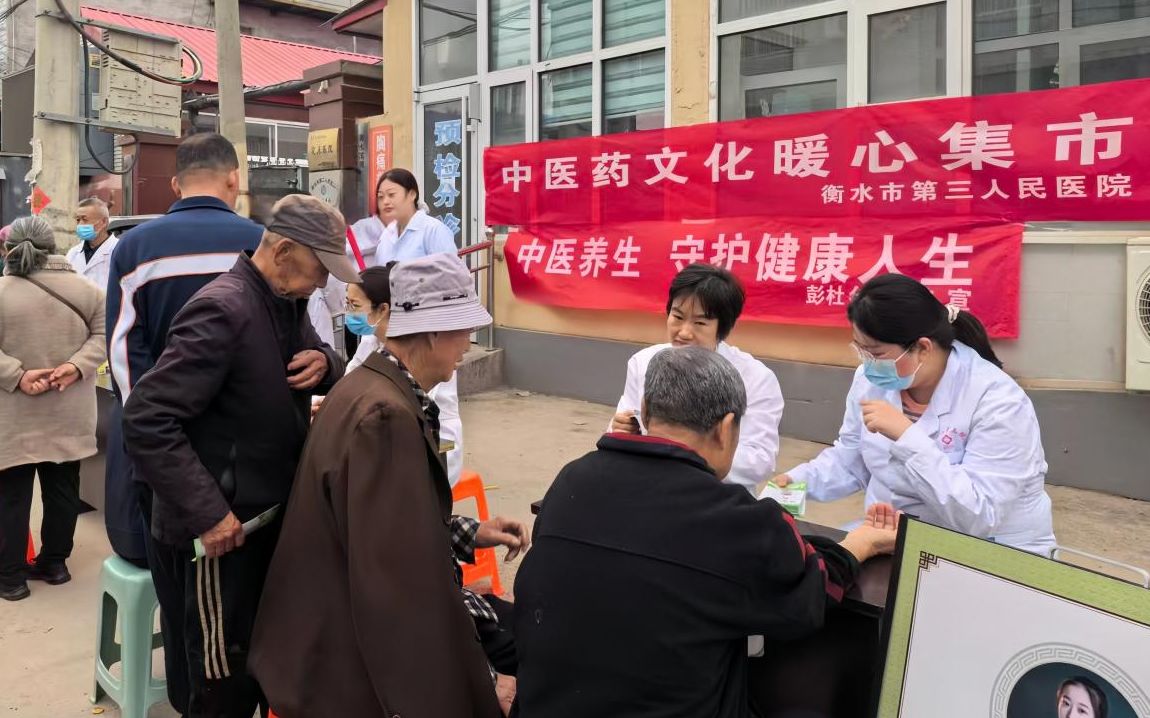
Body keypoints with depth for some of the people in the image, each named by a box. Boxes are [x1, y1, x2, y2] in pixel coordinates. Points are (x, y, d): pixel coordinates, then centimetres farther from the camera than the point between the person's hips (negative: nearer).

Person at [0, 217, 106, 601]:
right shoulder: (86, 289, 0)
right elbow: (102, 335, 0)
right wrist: (76, 367, -11)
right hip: (69, 416, 3)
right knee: (63, 490, 13)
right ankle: (54, 563, 24)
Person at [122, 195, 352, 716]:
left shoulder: (287, 304, 7)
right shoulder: (224, 310, -22)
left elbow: (329, 367, 18)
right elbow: (146, 419, -26)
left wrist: (325, 362, -7)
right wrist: (206, 513, -27)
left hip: (268, 517, 9)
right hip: (219, 532, -9)